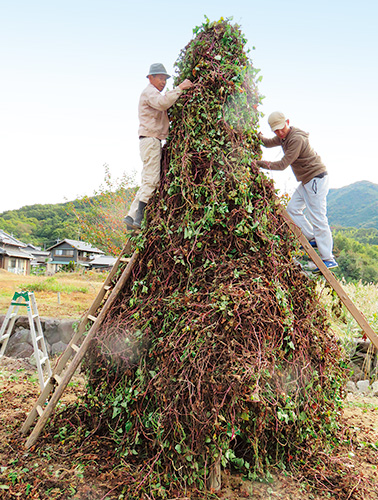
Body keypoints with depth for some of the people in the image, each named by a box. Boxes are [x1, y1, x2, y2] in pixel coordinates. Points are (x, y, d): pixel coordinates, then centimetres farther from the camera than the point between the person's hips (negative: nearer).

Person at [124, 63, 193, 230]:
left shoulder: (154, 94, 30)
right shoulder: (149, 92, -3)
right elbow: (163, 102, -25)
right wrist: (180, 88, -21)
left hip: (154, 142, 10)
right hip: (150, 140, -10)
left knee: (148, 181, 6)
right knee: (151, 180, -15)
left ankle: (131, 216, 4)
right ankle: (139, 218, -17)